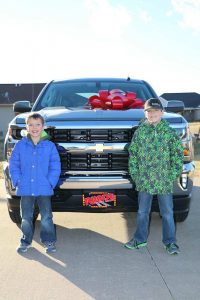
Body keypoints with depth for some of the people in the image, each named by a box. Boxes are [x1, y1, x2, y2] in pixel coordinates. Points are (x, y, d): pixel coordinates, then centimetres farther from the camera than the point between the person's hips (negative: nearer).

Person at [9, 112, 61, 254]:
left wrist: (50, 183, -9)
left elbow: (55, 167, -1)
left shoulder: (50, 146, -2)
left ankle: (49, 241, 19)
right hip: (25, 190, 2)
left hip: (44, 190, -1)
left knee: (46, 218, 4)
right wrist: (17, 181, -5)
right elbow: (13, 165, 3)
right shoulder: (20, 145, 1)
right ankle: (26, 241, 28)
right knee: (26, 218, 13)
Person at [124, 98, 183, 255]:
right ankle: (140, 239, 28)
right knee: (142, 212, 14)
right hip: (144, 180, 2)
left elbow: (178, 153, 1)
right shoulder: (140, 131, 3)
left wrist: (174, 173, -5)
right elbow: (133, 153, 8)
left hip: (165, 181, -2)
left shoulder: (170, 132, -2)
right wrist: (134, 173, 2)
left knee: (167, 213, 6)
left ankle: (170, 242, 19)